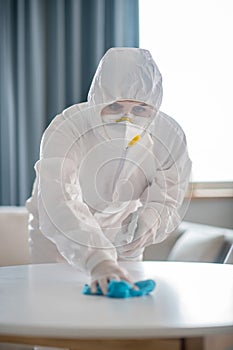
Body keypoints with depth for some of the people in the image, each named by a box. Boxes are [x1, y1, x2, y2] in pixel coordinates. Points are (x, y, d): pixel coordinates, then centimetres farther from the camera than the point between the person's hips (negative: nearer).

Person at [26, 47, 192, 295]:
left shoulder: (170, 137, -26)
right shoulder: (64, 131, -38)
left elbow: (167, 202, -16)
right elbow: (60, 205, -51)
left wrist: (151, 218, -41)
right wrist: (97, 260, -66)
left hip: (122, 237, 2)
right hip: (58, 235, -2)